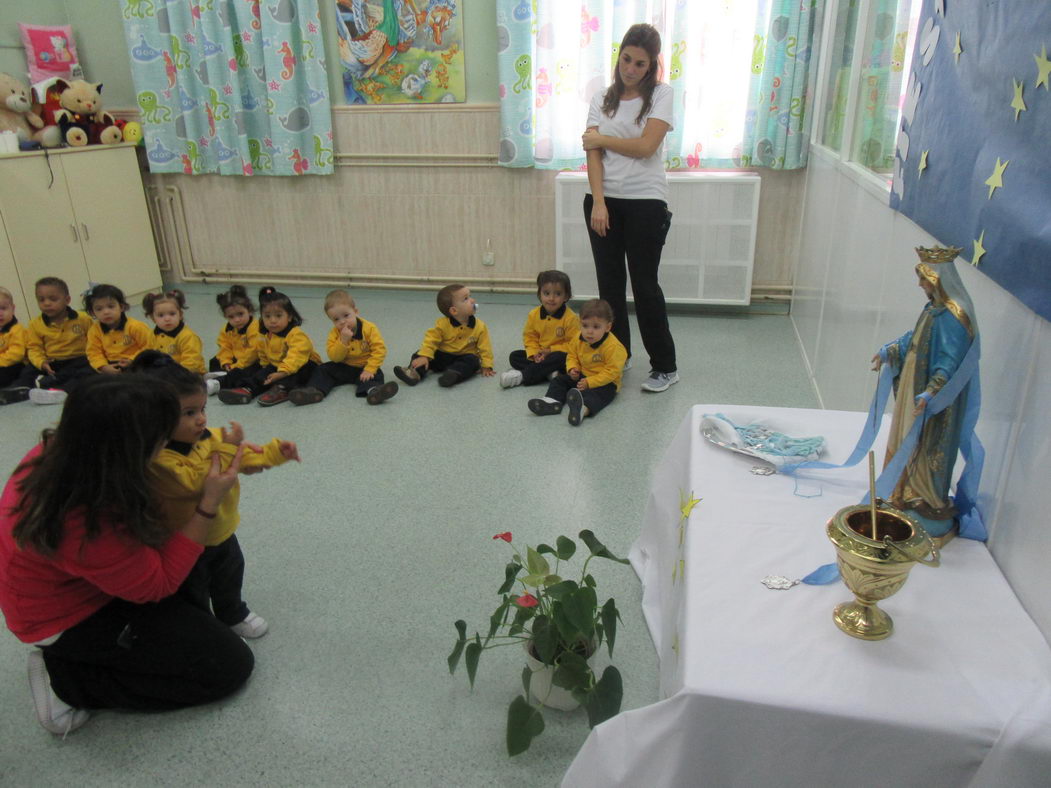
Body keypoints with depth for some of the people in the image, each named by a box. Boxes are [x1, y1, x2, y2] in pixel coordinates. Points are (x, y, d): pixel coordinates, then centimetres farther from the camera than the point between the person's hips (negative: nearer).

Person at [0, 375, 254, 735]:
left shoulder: (62, 450, -20)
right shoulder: (86, 528, -41)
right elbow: (158, 583, -22)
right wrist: (210, 502, -28)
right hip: (67, 619, -8)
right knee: (230, 665, -6)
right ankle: (65, 681, -1)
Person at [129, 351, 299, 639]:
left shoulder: (208, 437, -9)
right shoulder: (158, 459, -34)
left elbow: (245, 458, 2)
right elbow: (197, 483, -41)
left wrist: (274, 452, -13)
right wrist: (227, 448, -40)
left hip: (221, 531, 8)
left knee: (230, 576, 29)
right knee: (193, 595, 16)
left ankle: (233, 615, 54)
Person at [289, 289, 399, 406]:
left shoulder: (369, 328, -16)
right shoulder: (335, 333, -8)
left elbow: (379, 350, -20)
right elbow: (334, 357, -16)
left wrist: (369, 369, -29)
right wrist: (343, 340, -31)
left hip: (363, 368, -3)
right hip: (342, 368, 4)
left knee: (376, 374, -32)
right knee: (322, 370, -11)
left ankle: (373, 390, -62)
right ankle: (315, 390, -34)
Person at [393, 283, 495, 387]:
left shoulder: (480, 327, -12)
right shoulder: (442, 324, -13)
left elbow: (484, 348, -6)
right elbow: (431, 340, -15)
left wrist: (486, 366, -12)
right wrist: (424, 356, -28)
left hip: (464, 357, -1)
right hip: (442, 356, 1)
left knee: (473, 361, -33)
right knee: (419, 354, -15)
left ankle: (454, 374, -54)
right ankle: (416, 372, -38)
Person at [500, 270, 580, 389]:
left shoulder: (571, 318, -15)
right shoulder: (534, 315, -2)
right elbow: (529, 337, 5)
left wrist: (551, 351, -19)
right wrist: (534, 354, -14)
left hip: (558, 354, -5)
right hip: (540, 355, 5)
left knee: (560, 357, -38)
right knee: (514, 356, -10)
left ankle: (522, 376, -35)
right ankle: (549, 373, -27)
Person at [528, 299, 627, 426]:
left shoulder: (613, 346, -23)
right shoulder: (578, 340, -3)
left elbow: (611, 371, -24)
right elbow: (572, 355, 15)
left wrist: (589, 382, -28)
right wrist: (572, 368, -8)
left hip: (605, 381, -8)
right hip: (582, 376, 8)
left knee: (599, 392, -38)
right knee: (560, 380, -1)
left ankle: (584, 408, -69)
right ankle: (552, 401, -27)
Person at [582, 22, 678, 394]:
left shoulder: (661, 95, 0)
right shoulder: (602, 98, 7)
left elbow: (645, 146, -14)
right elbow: (593, 153, -3)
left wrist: (600, 139, -4)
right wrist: (598, 202, -13)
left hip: (645, 201, -3)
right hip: (603, 200, 4)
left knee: (644, 284, -2)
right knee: (609, 281, 9)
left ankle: (665, 367, 10)